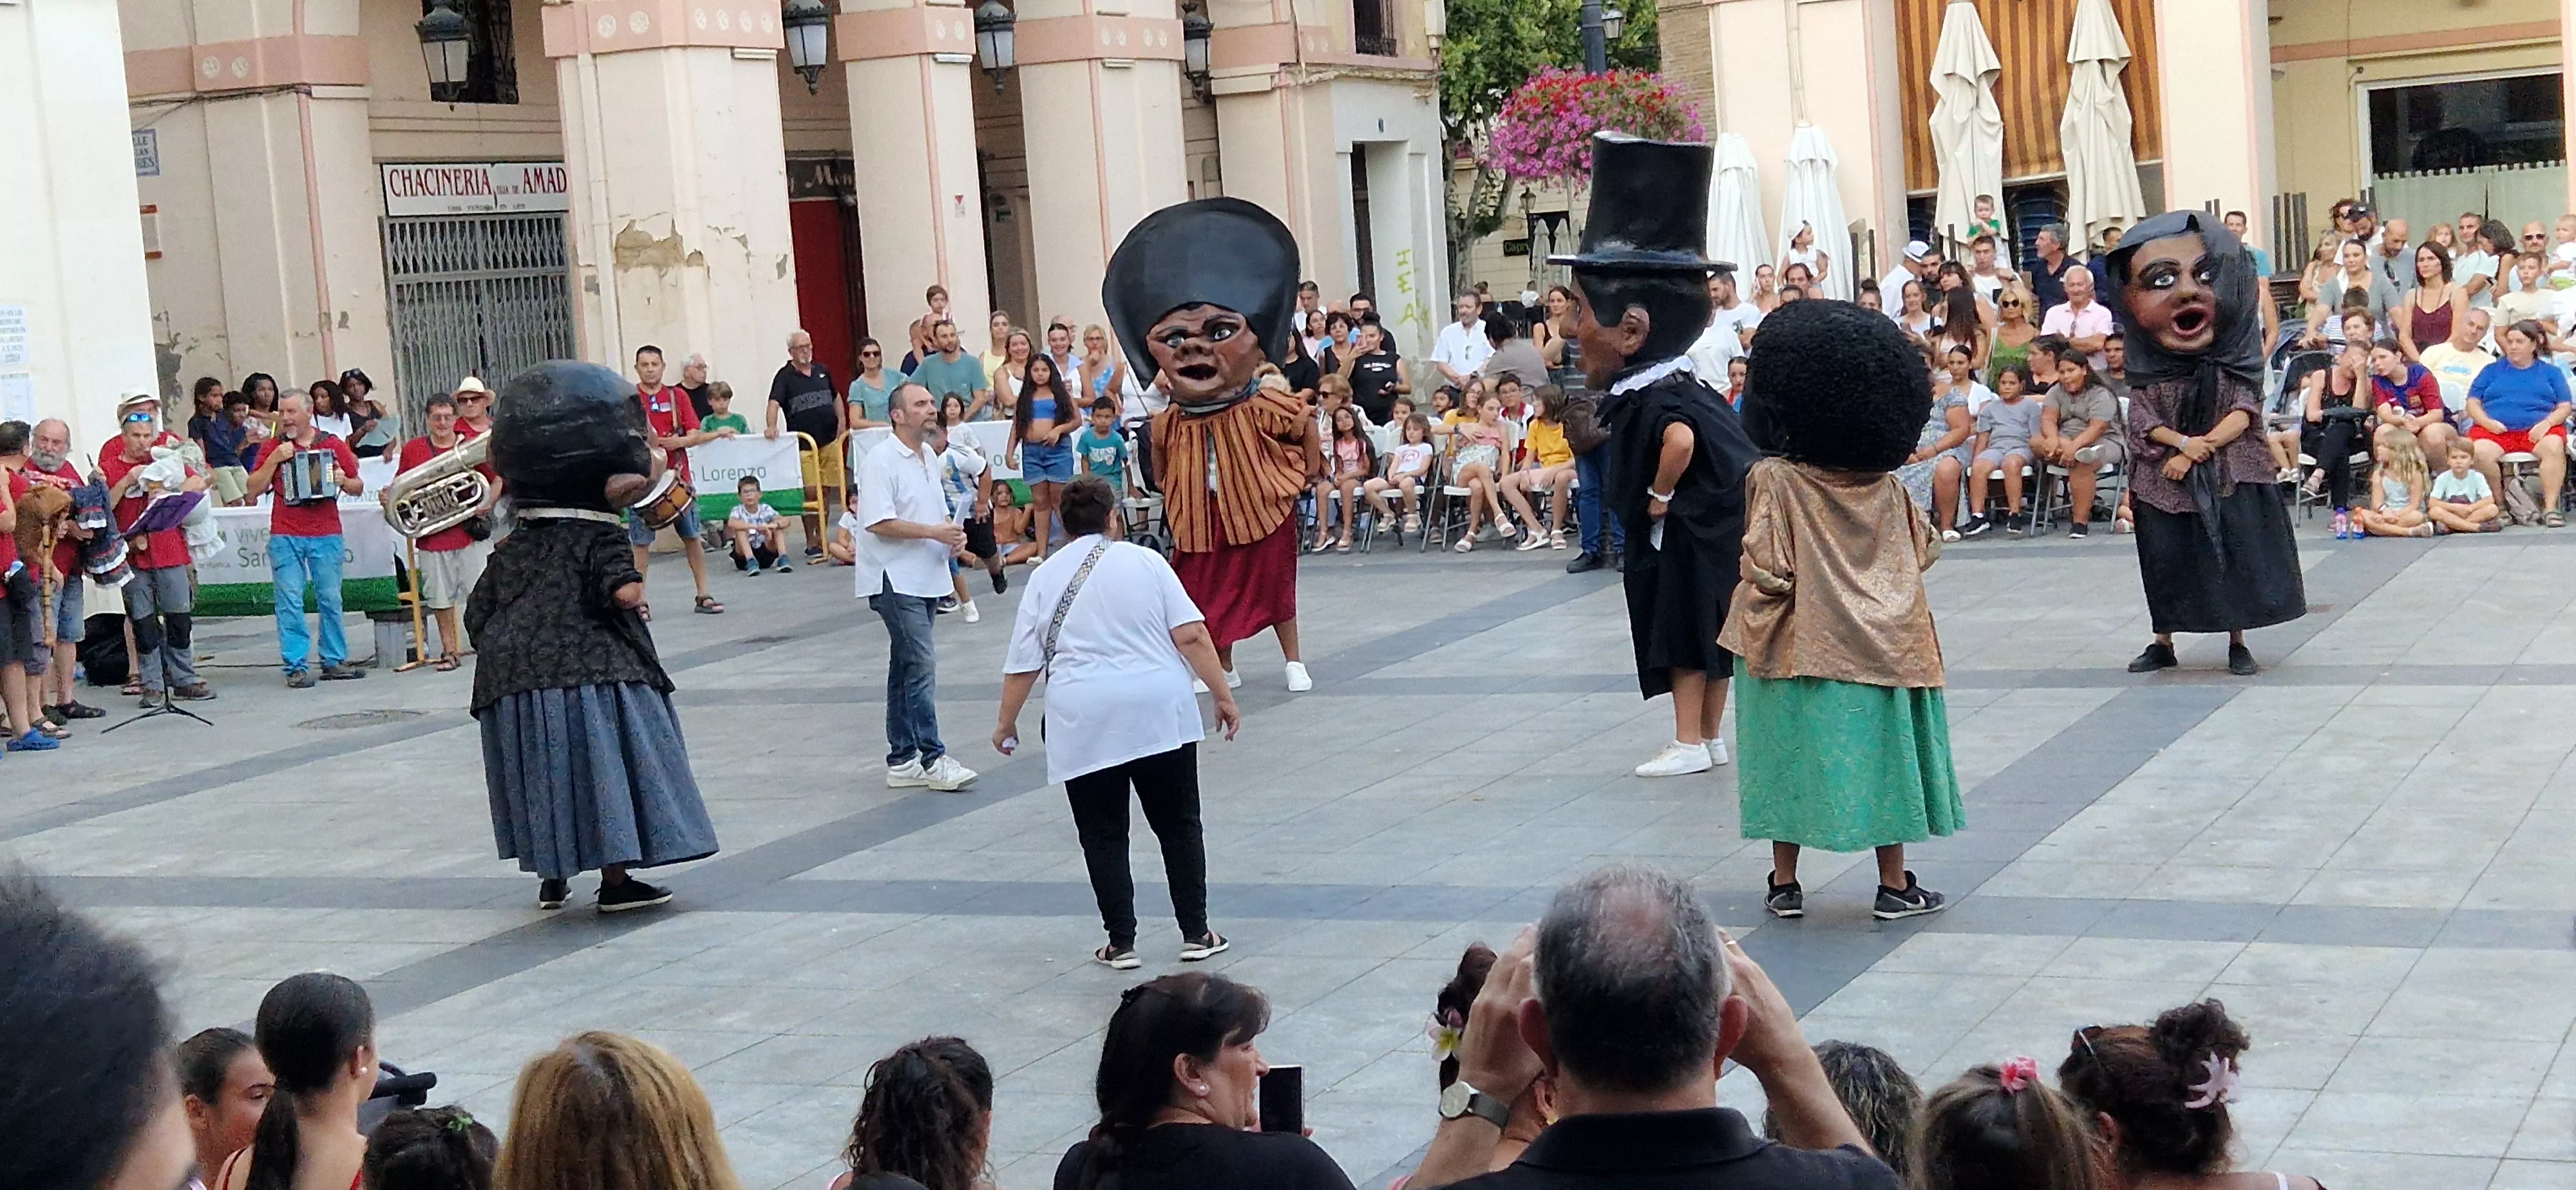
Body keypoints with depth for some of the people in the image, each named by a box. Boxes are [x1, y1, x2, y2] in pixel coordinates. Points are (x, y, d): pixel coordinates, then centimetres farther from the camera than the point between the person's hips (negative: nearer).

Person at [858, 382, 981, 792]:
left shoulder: (929, 456, 14)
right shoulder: (881, 460, -13)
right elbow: (878, 522, -21)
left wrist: (953, 531, 4)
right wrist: (934, 532, -20)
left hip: (925, 579, 9)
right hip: (895, 580, -9)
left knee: (906, 670, 13)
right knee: (921, 668, -12)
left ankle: (902, 761, 18)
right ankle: (932, 758, -9)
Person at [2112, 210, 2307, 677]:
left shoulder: (2231, 365, -3)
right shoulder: (2149, 374, -1)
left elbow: (2244, 413, -10)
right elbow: (2145, 422, -5)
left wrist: (2206, 445, -21)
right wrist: (2185, 443, -20)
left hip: (2230, 477, -1)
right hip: (2165, 478, 1)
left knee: (2235, 553, -1)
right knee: (2167, 557, 5)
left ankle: (2238, 642, 10)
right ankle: (2163, 642, 18)